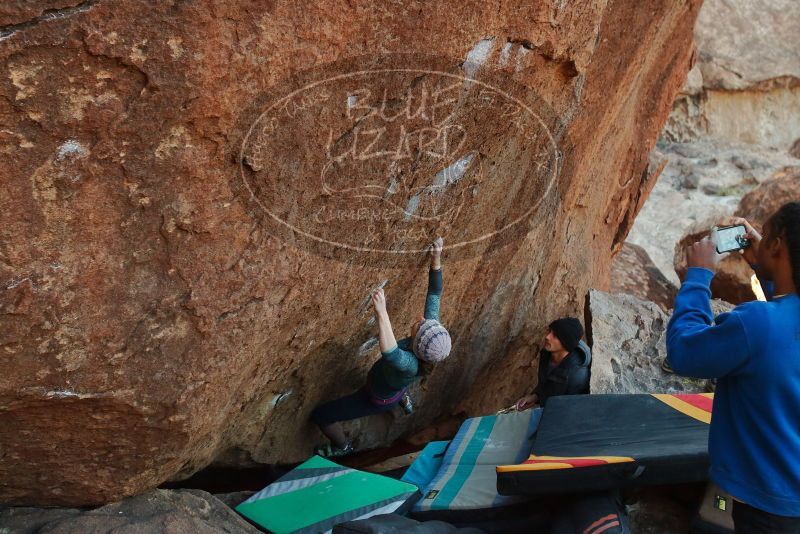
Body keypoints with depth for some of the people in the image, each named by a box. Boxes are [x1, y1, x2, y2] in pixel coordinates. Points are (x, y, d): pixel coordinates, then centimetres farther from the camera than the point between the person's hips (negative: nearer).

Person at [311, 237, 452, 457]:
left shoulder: (410, 365, -49)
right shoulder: (432, 329, -31)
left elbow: (390, 353, -71)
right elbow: (434, 294, -25)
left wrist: (381, 313, -81)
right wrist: (436, 260, -34)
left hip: (377, 399, -7)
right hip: (396, 388, 7)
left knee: (320, 415, 5)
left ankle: (342, 446, 32)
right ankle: (402, 400, 57)